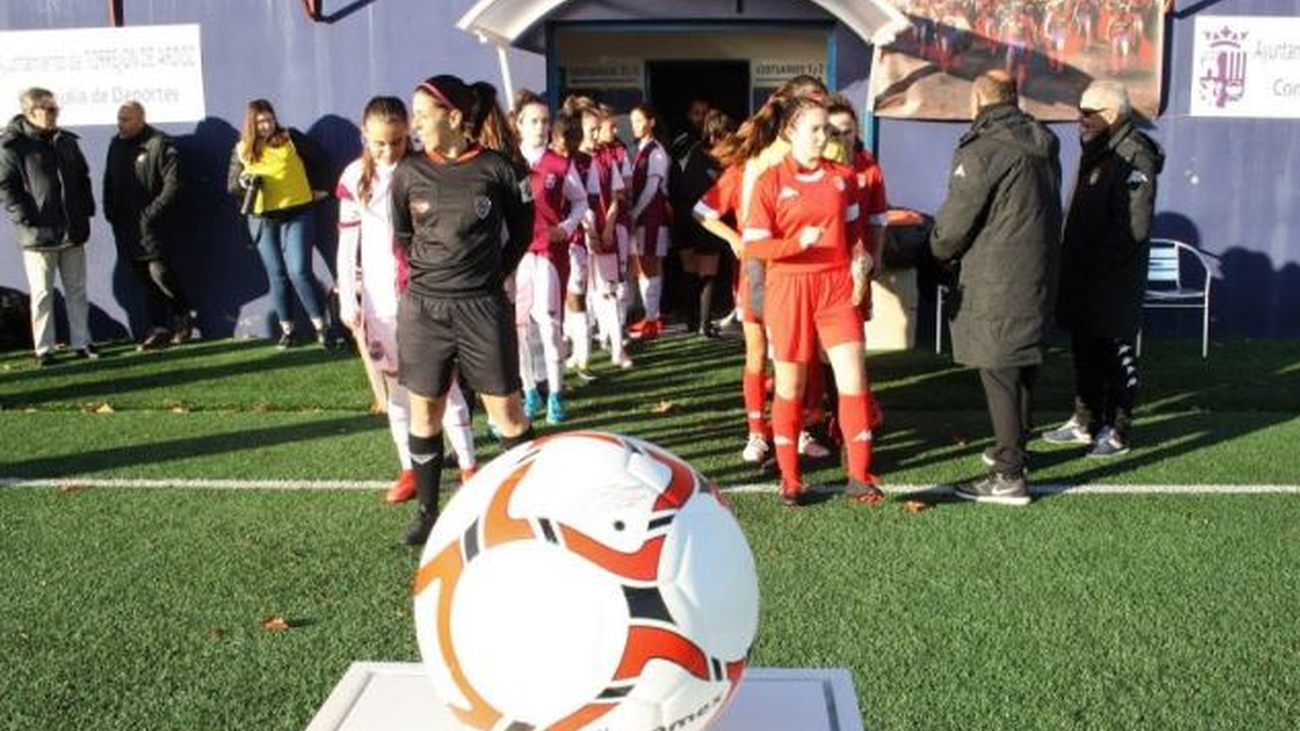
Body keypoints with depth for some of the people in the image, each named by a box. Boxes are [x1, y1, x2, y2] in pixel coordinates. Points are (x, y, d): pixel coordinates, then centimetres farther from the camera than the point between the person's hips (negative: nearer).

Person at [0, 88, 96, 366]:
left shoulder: (66, 141, 11)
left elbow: (83, 178, 19)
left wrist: (85, 212, 8)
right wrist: (26, 218, -15)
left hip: (73, 231, 5)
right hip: (38, 235, -5)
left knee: (77, 290, 10)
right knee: (42, 294, 2)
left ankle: (81, 342, 18)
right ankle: (44, 349, 9)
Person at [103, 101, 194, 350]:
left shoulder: (160, 144, -10)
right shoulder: (116, 145, 13)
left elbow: (173, 184, -15)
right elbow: (109, 182, 21)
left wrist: (151, 214, -17)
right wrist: (110, 212, 9)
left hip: (153, 224, -7)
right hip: (126, 226, 7)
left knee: (159, 271, -12)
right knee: (145, 278, 9)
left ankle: (183, 315, 11)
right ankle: (159, 328, 15)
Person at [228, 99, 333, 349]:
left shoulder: (290, 138, -1)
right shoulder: (242, 149, 6)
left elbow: (318, 158, 8)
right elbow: (231, 185, 11)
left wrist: (321, 187, 5)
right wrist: (243, 182, -10)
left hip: (297, 215, -3)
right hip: (262, 221, 3)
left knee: (299, 271, -12)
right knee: (277, 276, 7)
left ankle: (320, 326, -3)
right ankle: (287, 329, 15)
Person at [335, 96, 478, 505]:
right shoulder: (355, 177, 0)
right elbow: (347, 245, 3)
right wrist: (348, 301, 0)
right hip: (379, 299, 2)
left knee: (442, 380, 2)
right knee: (395, 385, 10)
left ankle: (468, 464, 10)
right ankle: (410, 469, 20)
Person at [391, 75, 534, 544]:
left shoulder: (497, 167, -7)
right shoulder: (409, 172, 0)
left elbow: (522, 231, 6)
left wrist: (491, 274, 4)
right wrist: (430, 272, 8)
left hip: (483, 307, -2)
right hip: (422, 308, 3)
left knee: (505, 410, 2)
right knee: (425, 412, 9)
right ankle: (428, 510, 23)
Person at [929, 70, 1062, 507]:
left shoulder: (982, 151, -15)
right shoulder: (1043, 147, 12)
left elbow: (954, 222, -12)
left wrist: (938, 253, 8)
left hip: (996, 285, -8)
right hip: (1038, 279, 9)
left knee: (999, 374, -4)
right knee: (1022, 369, 18)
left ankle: (1008, 477, -2)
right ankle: (1012, 449, 33)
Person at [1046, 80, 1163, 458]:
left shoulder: (1134, 156, -16)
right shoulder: (1095, 151, 14)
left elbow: (1134, 227, -21)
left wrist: (1096, 262, -18)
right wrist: (1071, 263, 11)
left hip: (1115, 280, -9)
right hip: (1085, 278, 9)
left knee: (1117, 354, 1)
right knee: (1086, 351, 17)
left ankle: (1117, 432, 11)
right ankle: (1085, 422, 29)